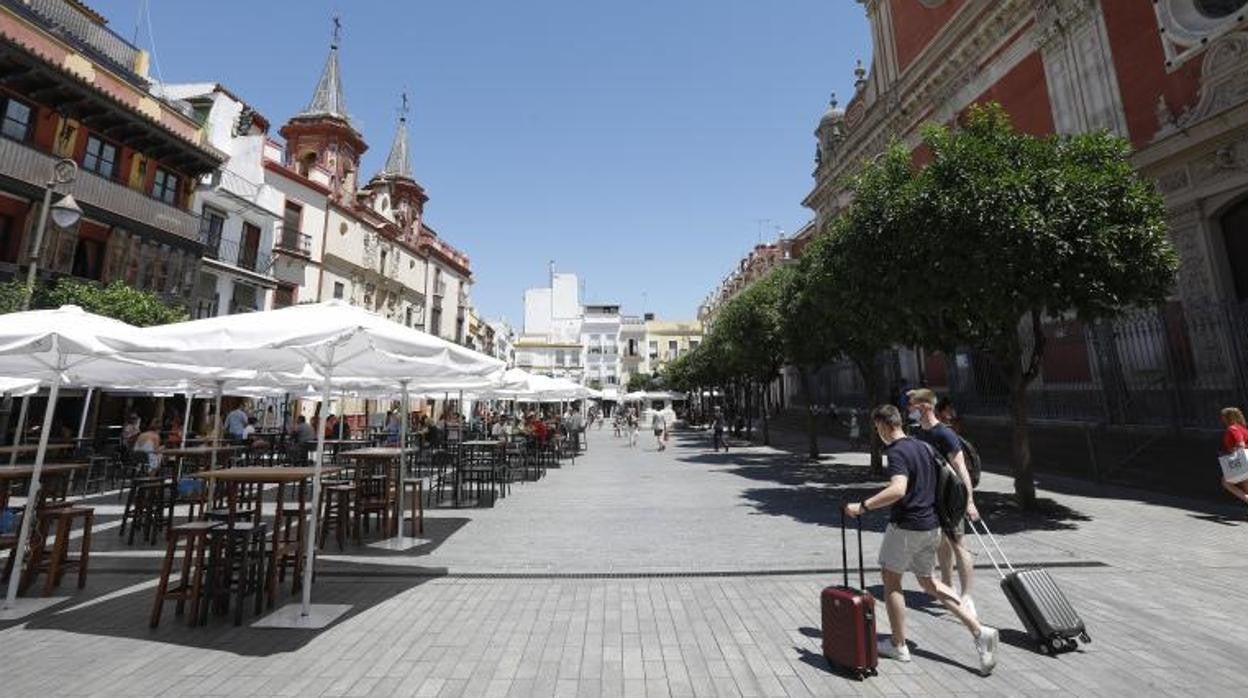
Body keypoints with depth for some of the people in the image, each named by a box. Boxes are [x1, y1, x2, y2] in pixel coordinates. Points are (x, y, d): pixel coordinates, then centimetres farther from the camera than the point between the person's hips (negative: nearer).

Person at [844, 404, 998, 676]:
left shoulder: (897, 452, -19)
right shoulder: (922, 447, 9)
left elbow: (898, 490, -33)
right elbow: (937, 483, 17)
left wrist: (863, 506, -30)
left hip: (906, 526, -8)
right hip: (931, 526, 9)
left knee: (891, 580, 8)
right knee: (928, 582, 22)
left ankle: (898, 645, 19)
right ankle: (980, 631, 13)